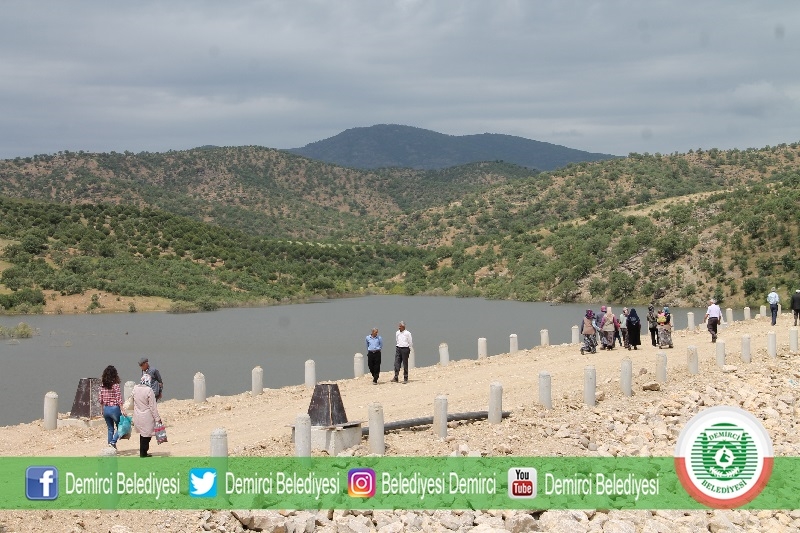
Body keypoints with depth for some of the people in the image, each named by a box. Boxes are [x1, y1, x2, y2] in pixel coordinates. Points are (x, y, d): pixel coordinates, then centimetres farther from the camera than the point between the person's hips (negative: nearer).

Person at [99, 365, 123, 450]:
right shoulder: (115, 385, -13)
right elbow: (119, 399, -15)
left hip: (105, 409, 5)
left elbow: (101, 400, 7)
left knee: (110, 429, 16)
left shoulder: (102, 385, 2)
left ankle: (110, 445, 18)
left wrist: (102, 410, 18)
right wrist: (122, 410, -12)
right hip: (114, 408, -5)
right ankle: (113, 442, -9)